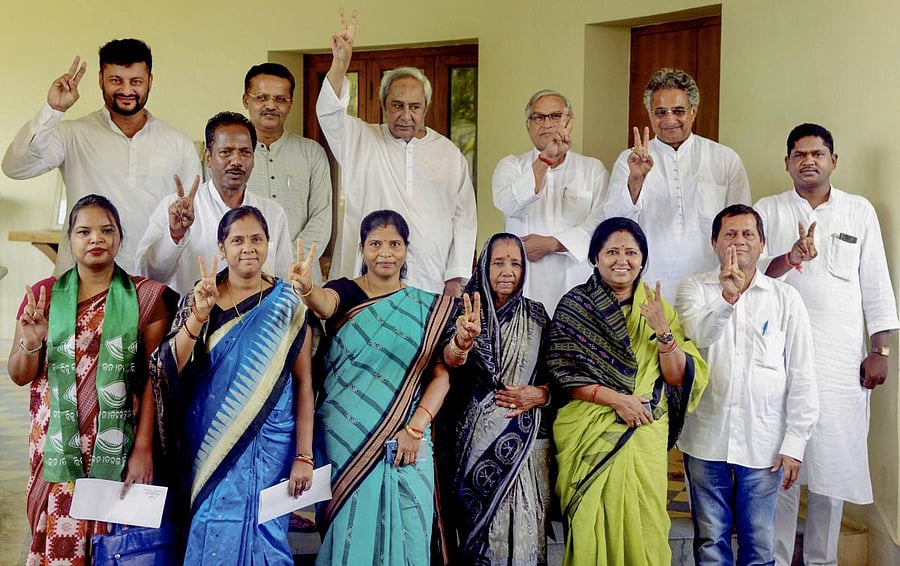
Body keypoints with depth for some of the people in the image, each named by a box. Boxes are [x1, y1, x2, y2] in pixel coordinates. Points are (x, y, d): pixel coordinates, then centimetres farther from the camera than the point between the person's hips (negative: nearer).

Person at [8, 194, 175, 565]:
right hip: (59, 451, 1)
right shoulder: (42, 295, 5)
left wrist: (144, 448, -9)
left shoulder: (146, 296, 1)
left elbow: (153, 378, -2)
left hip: (118, 452, -1)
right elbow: (19, 376, 7)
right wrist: (30, 343, -13)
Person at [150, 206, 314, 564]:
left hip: (267, 444, -2)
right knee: (212, 533, 7)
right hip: (209, 442, 2)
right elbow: (170, 371, -6)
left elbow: (304, 383, -4)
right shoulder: (196, 301, 3)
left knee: (260, 530, 2)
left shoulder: (288, 304, -2)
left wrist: (304, 455, -8)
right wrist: (199, 315, -18)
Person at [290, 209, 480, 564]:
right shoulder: (344, 292, 3)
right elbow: (324, 305, -21)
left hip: (404, 442, 1)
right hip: (344, 440, -1)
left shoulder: (427, 308, 7)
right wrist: (305, 289, -44)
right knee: (349, 533, 1)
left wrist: (416, 428, -13)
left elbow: (440, 375, 2)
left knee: (403, 533, 2)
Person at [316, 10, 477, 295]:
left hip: (432, 283, 1)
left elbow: (463, 217, 9)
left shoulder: (449, 153, 10)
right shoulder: (361, 141, 8)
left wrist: (455, 278, 3)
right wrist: (341, 61, -25)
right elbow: (328, 112, -9)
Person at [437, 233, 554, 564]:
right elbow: (450, 370, -12)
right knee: (479, 522, 1)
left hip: (526, 437, 1)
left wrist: (540, 395, -6)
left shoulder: (536, 315, 8)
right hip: (477, 437, -1)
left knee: (524, 524, -1)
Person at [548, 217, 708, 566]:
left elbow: (678, 377, 1)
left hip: (645, 434, 2)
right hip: (590, 433, -2)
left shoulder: (658, 309, 8)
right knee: (591, 525, 3)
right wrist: (616, 399, -16)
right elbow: (562, 373, -7)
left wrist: (663, 331, -13)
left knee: (642, 526, 4)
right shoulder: (574, 306, 0)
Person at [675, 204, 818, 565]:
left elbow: (802, 377, 2)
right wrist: (728, 297, -34)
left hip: (764, 442, 0)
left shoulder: (786, 298, 3)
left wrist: (794, 444, -2)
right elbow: (697, 335, -18)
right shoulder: (695, 288, 3)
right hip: (707, 438, 0)